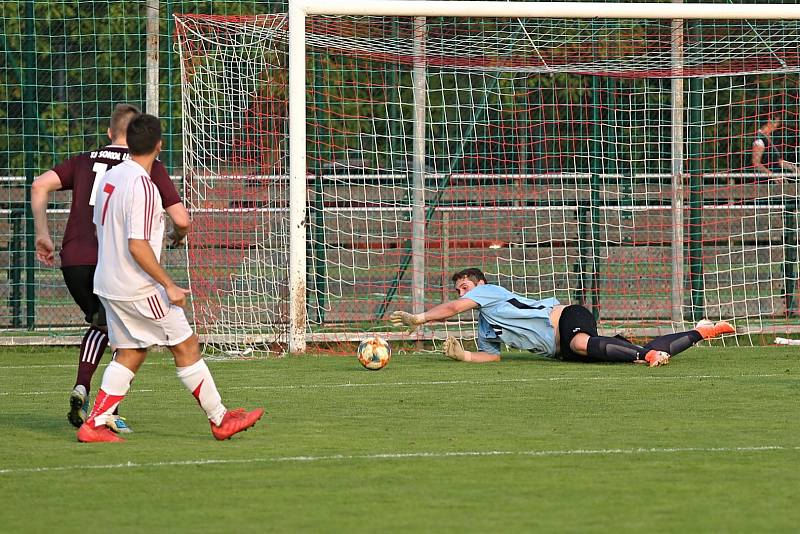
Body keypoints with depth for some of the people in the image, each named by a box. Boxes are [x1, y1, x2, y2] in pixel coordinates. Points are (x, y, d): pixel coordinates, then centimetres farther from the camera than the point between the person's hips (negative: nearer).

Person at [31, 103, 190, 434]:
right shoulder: (149, 167, 8)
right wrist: (177, 236, 25)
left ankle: (81, 388, 6)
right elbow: (181, 219, 2)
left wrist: (42, 234, 8)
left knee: (100, 325, 26)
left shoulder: (84, 161, 18)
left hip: (73, 258, 4)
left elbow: (40, 185, 4)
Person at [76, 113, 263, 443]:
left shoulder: (110, 177, 5)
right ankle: (220, 421, 11)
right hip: (138, 289, -8)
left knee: (131, 354, 13)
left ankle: (94, 425, 5)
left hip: (108, 285, 8)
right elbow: (137, 246, -24)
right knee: (186, 347, 3)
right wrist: (169, 285, -18)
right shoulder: (142, 186, -21)